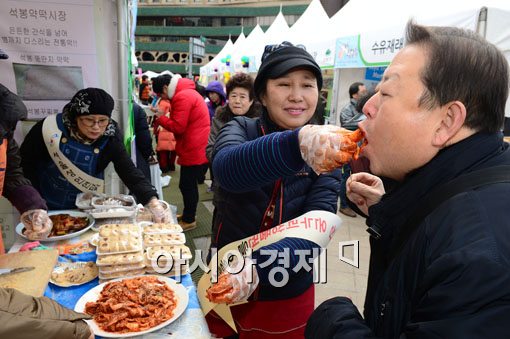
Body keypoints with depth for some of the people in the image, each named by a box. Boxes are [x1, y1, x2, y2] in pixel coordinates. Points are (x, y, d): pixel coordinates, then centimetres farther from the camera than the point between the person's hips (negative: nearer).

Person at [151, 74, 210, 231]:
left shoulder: (182, 97, -16)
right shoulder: (187, 92, 17)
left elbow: (178, 127, -19)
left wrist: (161, 118, -5)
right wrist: (165, 118, 4)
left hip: (194, 151, -10)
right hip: (196, 149, 10)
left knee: (187, 185, 0)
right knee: (188, 184, 19)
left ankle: (188, 220, 13)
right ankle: (188, 215, 31)